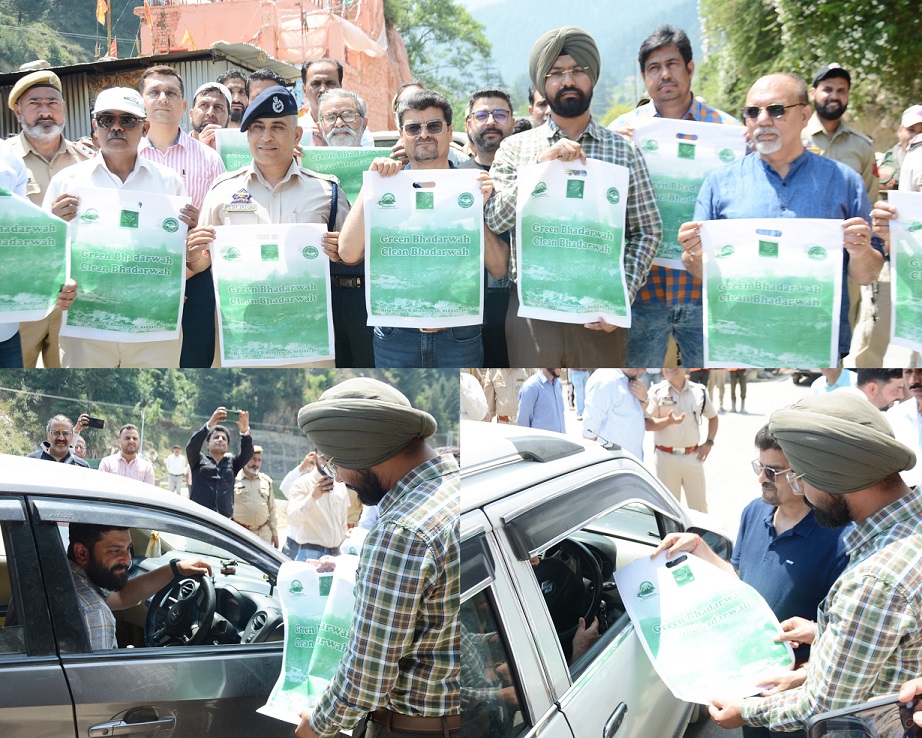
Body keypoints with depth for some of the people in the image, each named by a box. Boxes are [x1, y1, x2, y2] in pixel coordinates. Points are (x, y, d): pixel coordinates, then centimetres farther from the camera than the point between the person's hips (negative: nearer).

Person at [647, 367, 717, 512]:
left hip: (693, 456, 2)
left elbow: (713, 417, 19)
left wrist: (709, 443, 7)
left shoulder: (699, 391, 5)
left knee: (699, 505, 8)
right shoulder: (657, 392, -4)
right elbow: (648, 424, -10)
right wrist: (668, 421, -27)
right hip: (665, 456, -2)